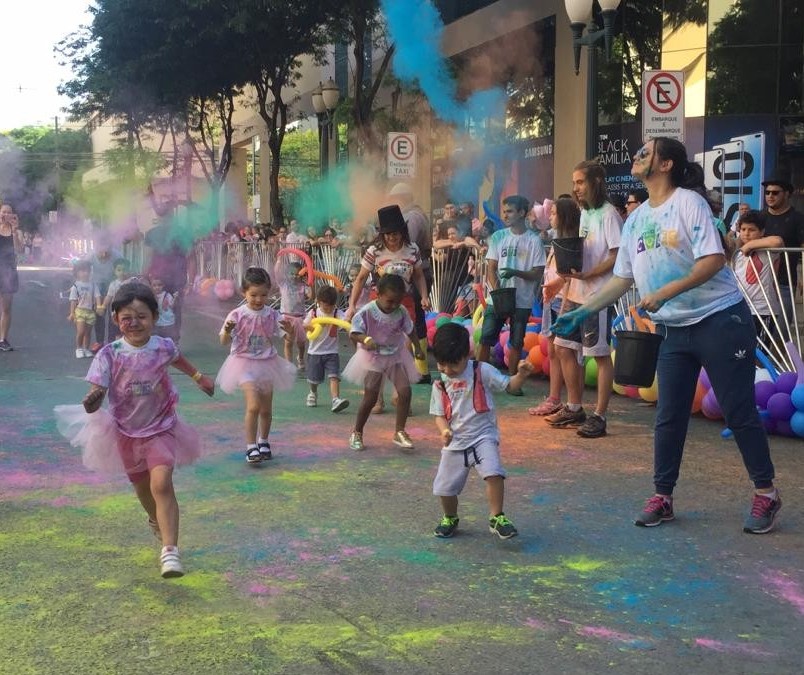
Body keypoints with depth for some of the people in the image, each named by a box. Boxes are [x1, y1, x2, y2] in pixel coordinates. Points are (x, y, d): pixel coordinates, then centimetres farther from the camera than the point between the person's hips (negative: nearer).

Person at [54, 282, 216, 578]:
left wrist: (199, 377, 25)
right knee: (142, 487, 21)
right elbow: (96, 393, -24)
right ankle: (157, 522, 53)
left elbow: (176, 358, 13)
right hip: (126, 432, 1)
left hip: (161, 428, -1)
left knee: (162, 484, -22)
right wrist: (91, 402, -48)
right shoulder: (110, 354, -19)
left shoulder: (163, 346, -13)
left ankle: (170, 550, -25)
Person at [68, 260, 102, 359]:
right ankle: (79, 349, 5)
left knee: (88, 332, 9)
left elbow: (97, 296, -1)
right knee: (80, 331, -12)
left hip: (91, 312, 3)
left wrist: (99, 307, -18)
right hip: (80, 311, -3)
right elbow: (73, 300, -1)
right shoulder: (76, 286, -1)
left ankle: (86, 349, 21)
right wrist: (72, 313, -5)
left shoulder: (93, 285, 6)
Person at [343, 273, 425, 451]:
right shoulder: (367, 312, -20)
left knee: (405, 391, -8)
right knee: (370, 398, -2)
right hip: (372, 357, -4)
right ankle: (356, 433, 18)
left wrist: (418, 349, 13)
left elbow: (410, 330, 9)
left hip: (396, 356, 4)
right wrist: (365, 339, -39)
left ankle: (400, 432, 6)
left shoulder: (401, 312, -8)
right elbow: (353, 333, -20)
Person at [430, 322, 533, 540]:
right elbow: (439, 414, 6)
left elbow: (509, 385, -5)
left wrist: (522, 374, -26)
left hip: (483, 435, -3)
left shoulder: (482, 371, -6)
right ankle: (450, 518, 36)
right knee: (444, 487, 6)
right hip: (455, 442, 3)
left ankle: (497, 518, -9)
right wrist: (444, 430, -15)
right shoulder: (440, 384, 3)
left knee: (493, 473, -27)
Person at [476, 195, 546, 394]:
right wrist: (498, 293, -13)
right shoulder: (498, 237, 4)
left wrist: (516, 272, -22)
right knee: (486, 339, -2)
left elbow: (537, 274, -4)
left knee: (516, 342, 5)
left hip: (522, 301, -1)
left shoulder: (534, 240, -3)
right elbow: (491, 269, 2)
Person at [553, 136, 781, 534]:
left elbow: (714, 260, -20)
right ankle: (662, 497, 17)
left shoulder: (688, 202, -11)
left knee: (739, 412, 0)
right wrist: (582, 312, 7)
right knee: (668, 417, 7)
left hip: (720, 320, -6)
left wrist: (665, 293, -26)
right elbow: (622, 278, 15)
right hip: (675, 330, 7)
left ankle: (765, 493, 14)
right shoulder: (635, 220, 10)